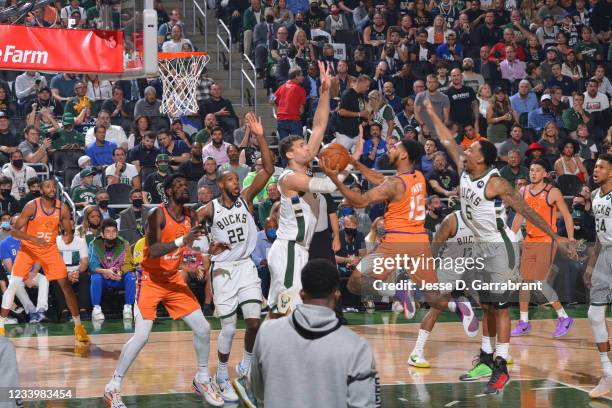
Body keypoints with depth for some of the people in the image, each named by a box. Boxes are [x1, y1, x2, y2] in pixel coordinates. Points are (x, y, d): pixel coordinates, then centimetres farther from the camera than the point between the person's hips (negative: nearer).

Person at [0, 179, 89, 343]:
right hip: (28, 248, -2)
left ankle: (78, 326, 6)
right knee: (13, 284, -12)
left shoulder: (63, 209, -10)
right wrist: (32, 238, -34)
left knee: (66, 285, -4)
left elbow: (68, 233, 1)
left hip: (50, 249, 2)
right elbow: (14, 230, -20)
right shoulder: (32, 206, -19)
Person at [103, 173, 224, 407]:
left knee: (203, 328, 2)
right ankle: (113, 388, -5)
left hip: (174, 280, 7)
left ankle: (202, 380, 22)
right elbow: (153, 252, -30)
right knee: (141, 336, -16)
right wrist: (182, 240, -40)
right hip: (151, 280, -7)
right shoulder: (158, 215, -18)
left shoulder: (190, 216, 2)